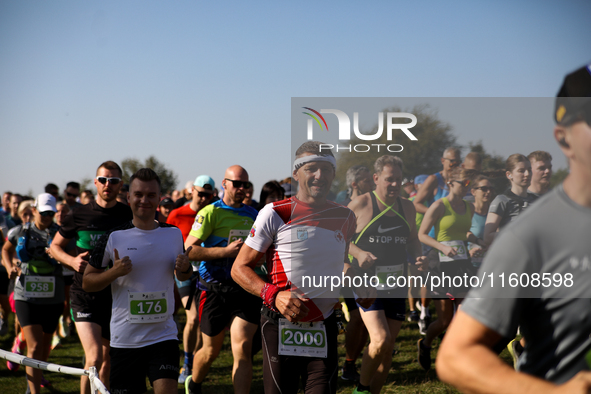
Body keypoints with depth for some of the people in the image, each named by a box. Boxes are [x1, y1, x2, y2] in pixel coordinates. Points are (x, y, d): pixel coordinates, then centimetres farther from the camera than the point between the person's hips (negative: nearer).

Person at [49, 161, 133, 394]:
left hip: (117, 296, 2)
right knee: (94, 359, -17)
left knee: (109, 362, 11)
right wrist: (72, 260, -10)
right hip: (85, 296, -2)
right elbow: (55, 246, 10)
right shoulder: (79, 215, -2)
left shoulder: (129, 216, 0)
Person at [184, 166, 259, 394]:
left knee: (243, 349, -9)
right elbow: (189, 250, -14)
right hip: (216, 289, -3)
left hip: (246, 289, 3)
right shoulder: (211, 212, -6)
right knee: (211, 351, 12)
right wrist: (226, 251, -19)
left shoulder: (253, 215, 12)